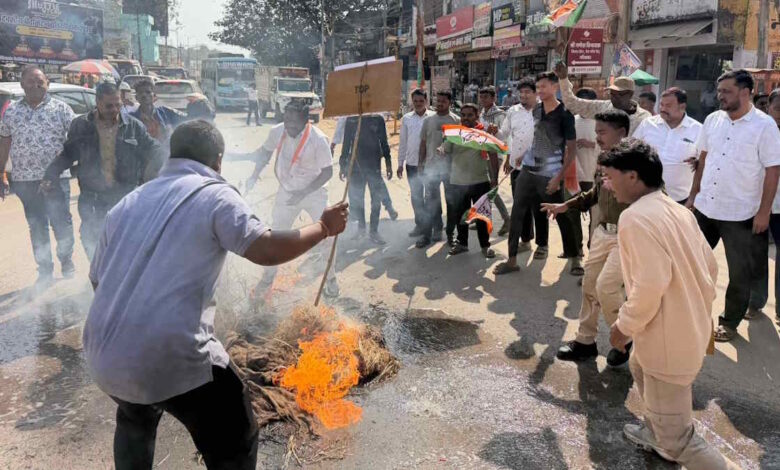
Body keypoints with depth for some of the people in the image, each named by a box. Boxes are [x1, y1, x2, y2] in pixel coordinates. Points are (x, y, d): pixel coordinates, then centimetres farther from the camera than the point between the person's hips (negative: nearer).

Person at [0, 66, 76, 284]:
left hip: (56, 178, -3)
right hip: (25, 180, 3)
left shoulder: (61, 108, 0)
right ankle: (45, 270, 22)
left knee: (62, 223, -1)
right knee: (37, 227, 11)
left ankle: (67, 262, 22)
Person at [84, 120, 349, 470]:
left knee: (135, 420, 38)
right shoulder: (214, 194, -3)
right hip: (171, 356, -7)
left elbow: (98, 279, 19)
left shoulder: (128, 202, 16)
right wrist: (324, 227, 0)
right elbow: (267, 250, -14)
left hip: (103, 357, 7)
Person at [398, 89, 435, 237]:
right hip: (412, 163, 3)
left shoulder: (433, 117, -3)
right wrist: (400, 163, 8)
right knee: (416, 196, 10)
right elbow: (402, 142, 8)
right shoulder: (406, 118, 5)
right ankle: (420, 224, 22)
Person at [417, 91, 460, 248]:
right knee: (430, 202, 6)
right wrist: (421, 163, 7)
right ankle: (427, 234, 12)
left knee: (451, 202, 8)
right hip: (431, 166, 2)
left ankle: (450, 233, 19)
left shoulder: (456, 121, -1)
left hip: (450, 167, -2)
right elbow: (423, 143, 11)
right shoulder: (428, 120, 7)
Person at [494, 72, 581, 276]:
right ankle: (512, 260, 9)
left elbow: (572, 148, -10)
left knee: (562, 216, 4)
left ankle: (574, 258, 20)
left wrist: (559, 177, -15)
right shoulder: (536, 110, 8)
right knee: (517, 214, 2)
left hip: (551, 175, -5)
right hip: (528, 170, 5)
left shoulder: (564, 114, -9)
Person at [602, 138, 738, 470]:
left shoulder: (636, 217, -22)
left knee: (676, 439, 1)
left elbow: (650, 283, -30)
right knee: (639, 367, 36)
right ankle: (654, 433, 53)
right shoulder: (677, 210, 6)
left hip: (670, 341, -10)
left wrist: (624, 326, -15)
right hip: (691, 328, 10)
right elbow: (710, 266, 12)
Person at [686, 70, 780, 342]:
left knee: (740, 273, 8)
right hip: (704, 207, 5)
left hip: (741, 213, -4)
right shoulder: (713, 120, 3)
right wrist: (693, 195, 10)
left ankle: (730, 323, 24)